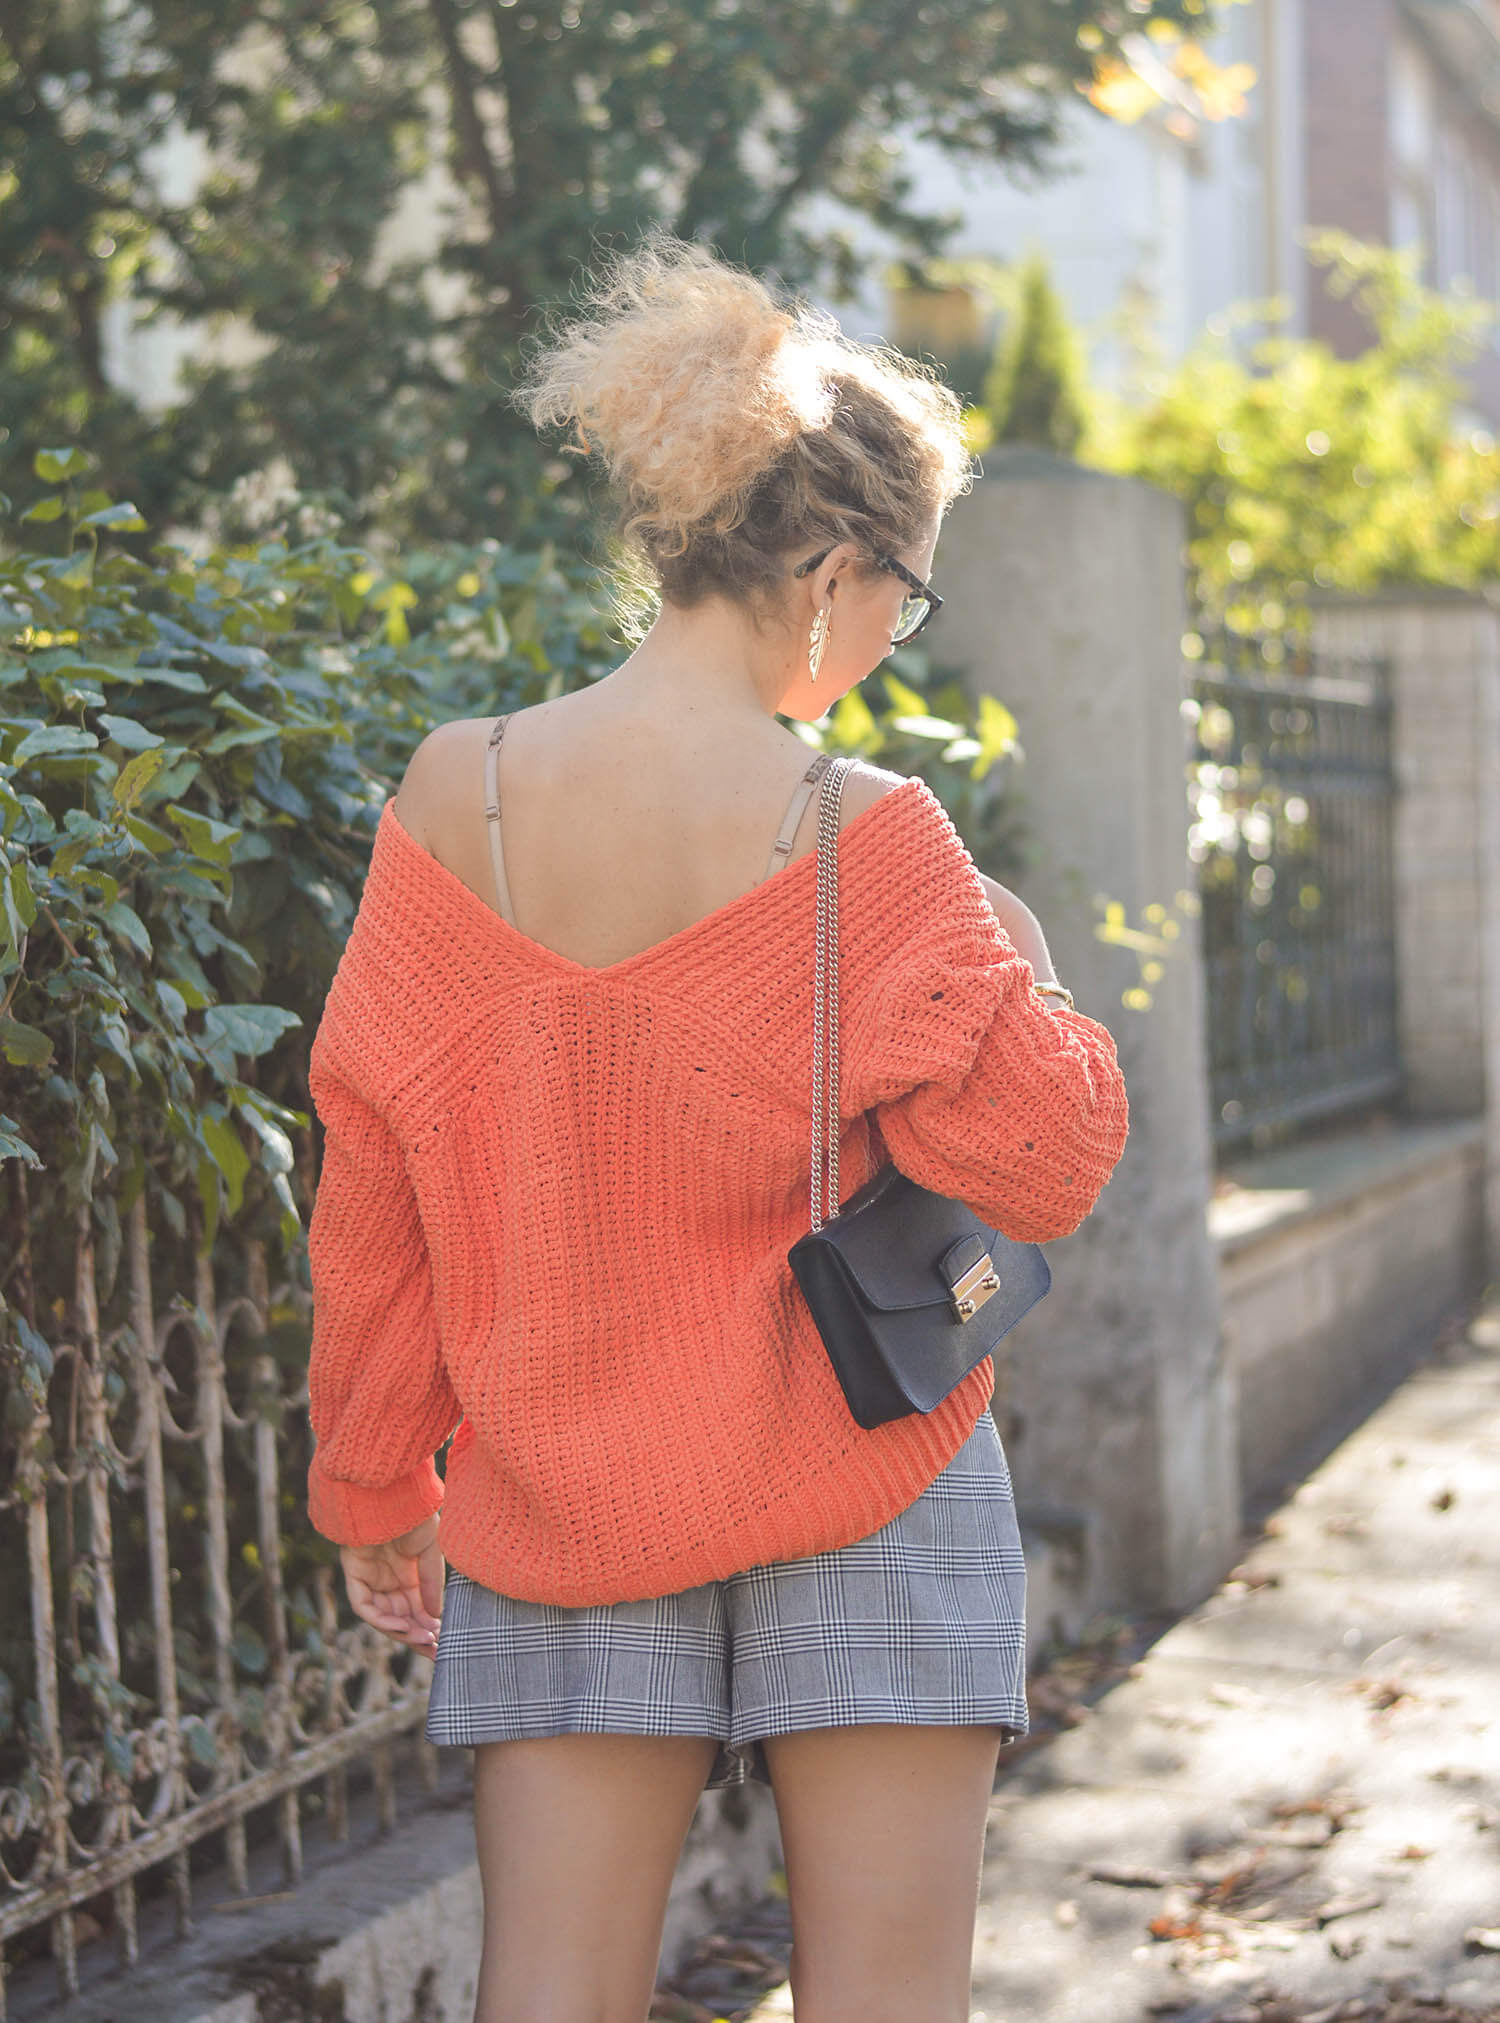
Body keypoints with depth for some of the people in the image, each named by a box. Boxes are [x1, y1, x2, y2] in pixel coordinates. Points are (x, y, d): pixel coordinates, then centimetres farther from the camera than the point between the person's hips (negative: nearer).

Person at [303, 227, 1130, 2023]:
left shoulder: (452, 797, -4)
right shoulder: (862, 836, -15)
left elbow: (370, 1190, 2)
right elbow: (1040, 1161, -9)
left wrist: (371, 1484, 13)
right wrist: (1006, 958, 9)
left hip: (551, 1506, 3)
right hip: (857, 1484, -3)